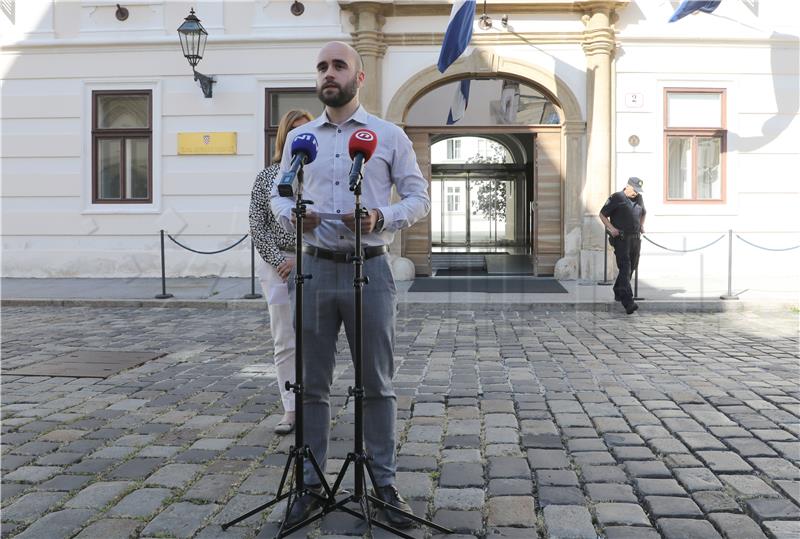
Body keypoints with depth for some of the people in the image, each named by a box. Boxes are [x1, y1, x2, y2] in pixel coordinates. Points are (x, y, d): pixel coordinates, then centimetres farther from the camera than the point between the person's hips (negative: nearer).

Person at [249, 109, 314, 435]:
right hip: (277, 264, 1)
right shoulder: (267, 176, 6)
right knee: (284, 341, 2)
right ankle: (291, 410, 9)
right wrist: (278, 261, -8)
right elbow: (257, 226, 3)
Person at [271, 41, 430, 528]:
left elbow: (419, 198, 3)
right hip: (316, 270, 3)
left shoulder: (390, 135, 3)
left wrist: (381, 218, -16)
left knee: (378, 383, 6)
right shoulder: (299, 137, 11)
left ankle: (386, 483, 19)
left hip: (370, 270, -2)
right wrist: (291, 214, -6)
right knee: (313, 385, 8)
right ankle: (312, 483, 21)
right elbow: (278, 193, 17)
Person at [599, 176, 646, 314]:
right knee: (625, 269, -15)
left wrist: (642, 226, 15)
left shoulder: (639, 199, 14)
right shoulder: (616, 198, -5)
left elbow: (643, 213, 32)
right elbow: (602, 214, -2)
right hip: (621, 238, -7)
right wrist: (611, 228, -14)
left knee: (632, 267, 14)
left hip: (635, 238, 7)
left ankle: (618, 292, 35)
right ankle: (628, 302, -23)